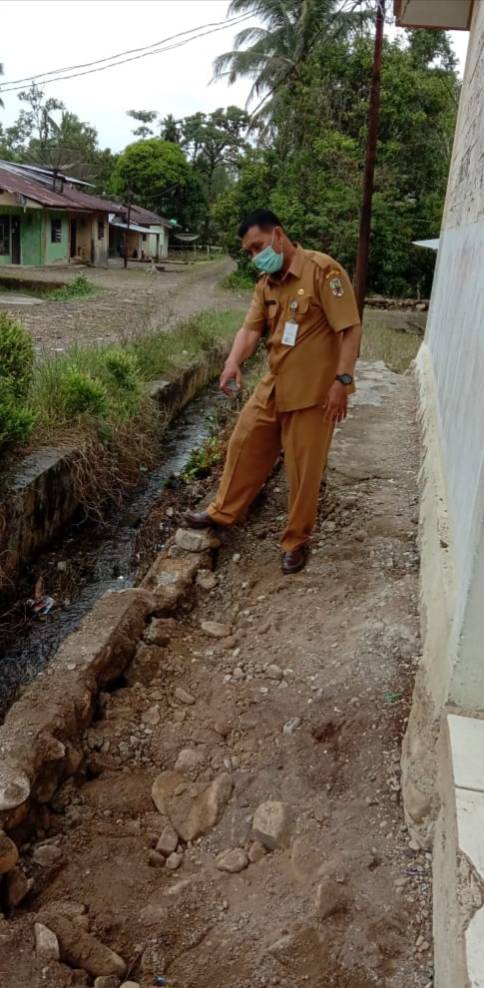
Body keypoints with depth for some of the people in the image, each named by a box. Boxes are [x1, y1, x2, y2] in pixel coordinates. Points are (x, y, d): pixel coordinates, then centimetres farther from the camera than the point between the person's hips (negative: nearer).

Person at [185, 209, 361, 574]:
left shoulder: (323, 270, -15)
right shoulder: (267, 283, 9)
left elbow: (350, 328, -17)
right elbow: (251, 328, 1)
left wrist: (342, 381, -23)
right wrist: (234, 361, -19)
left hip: (312, 391, -8)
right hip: (273, 386, 8)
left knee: (303, 469, 2)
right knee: (244, 444, 16)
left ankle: (297, 541, 19)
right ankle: (223, 512, 35)